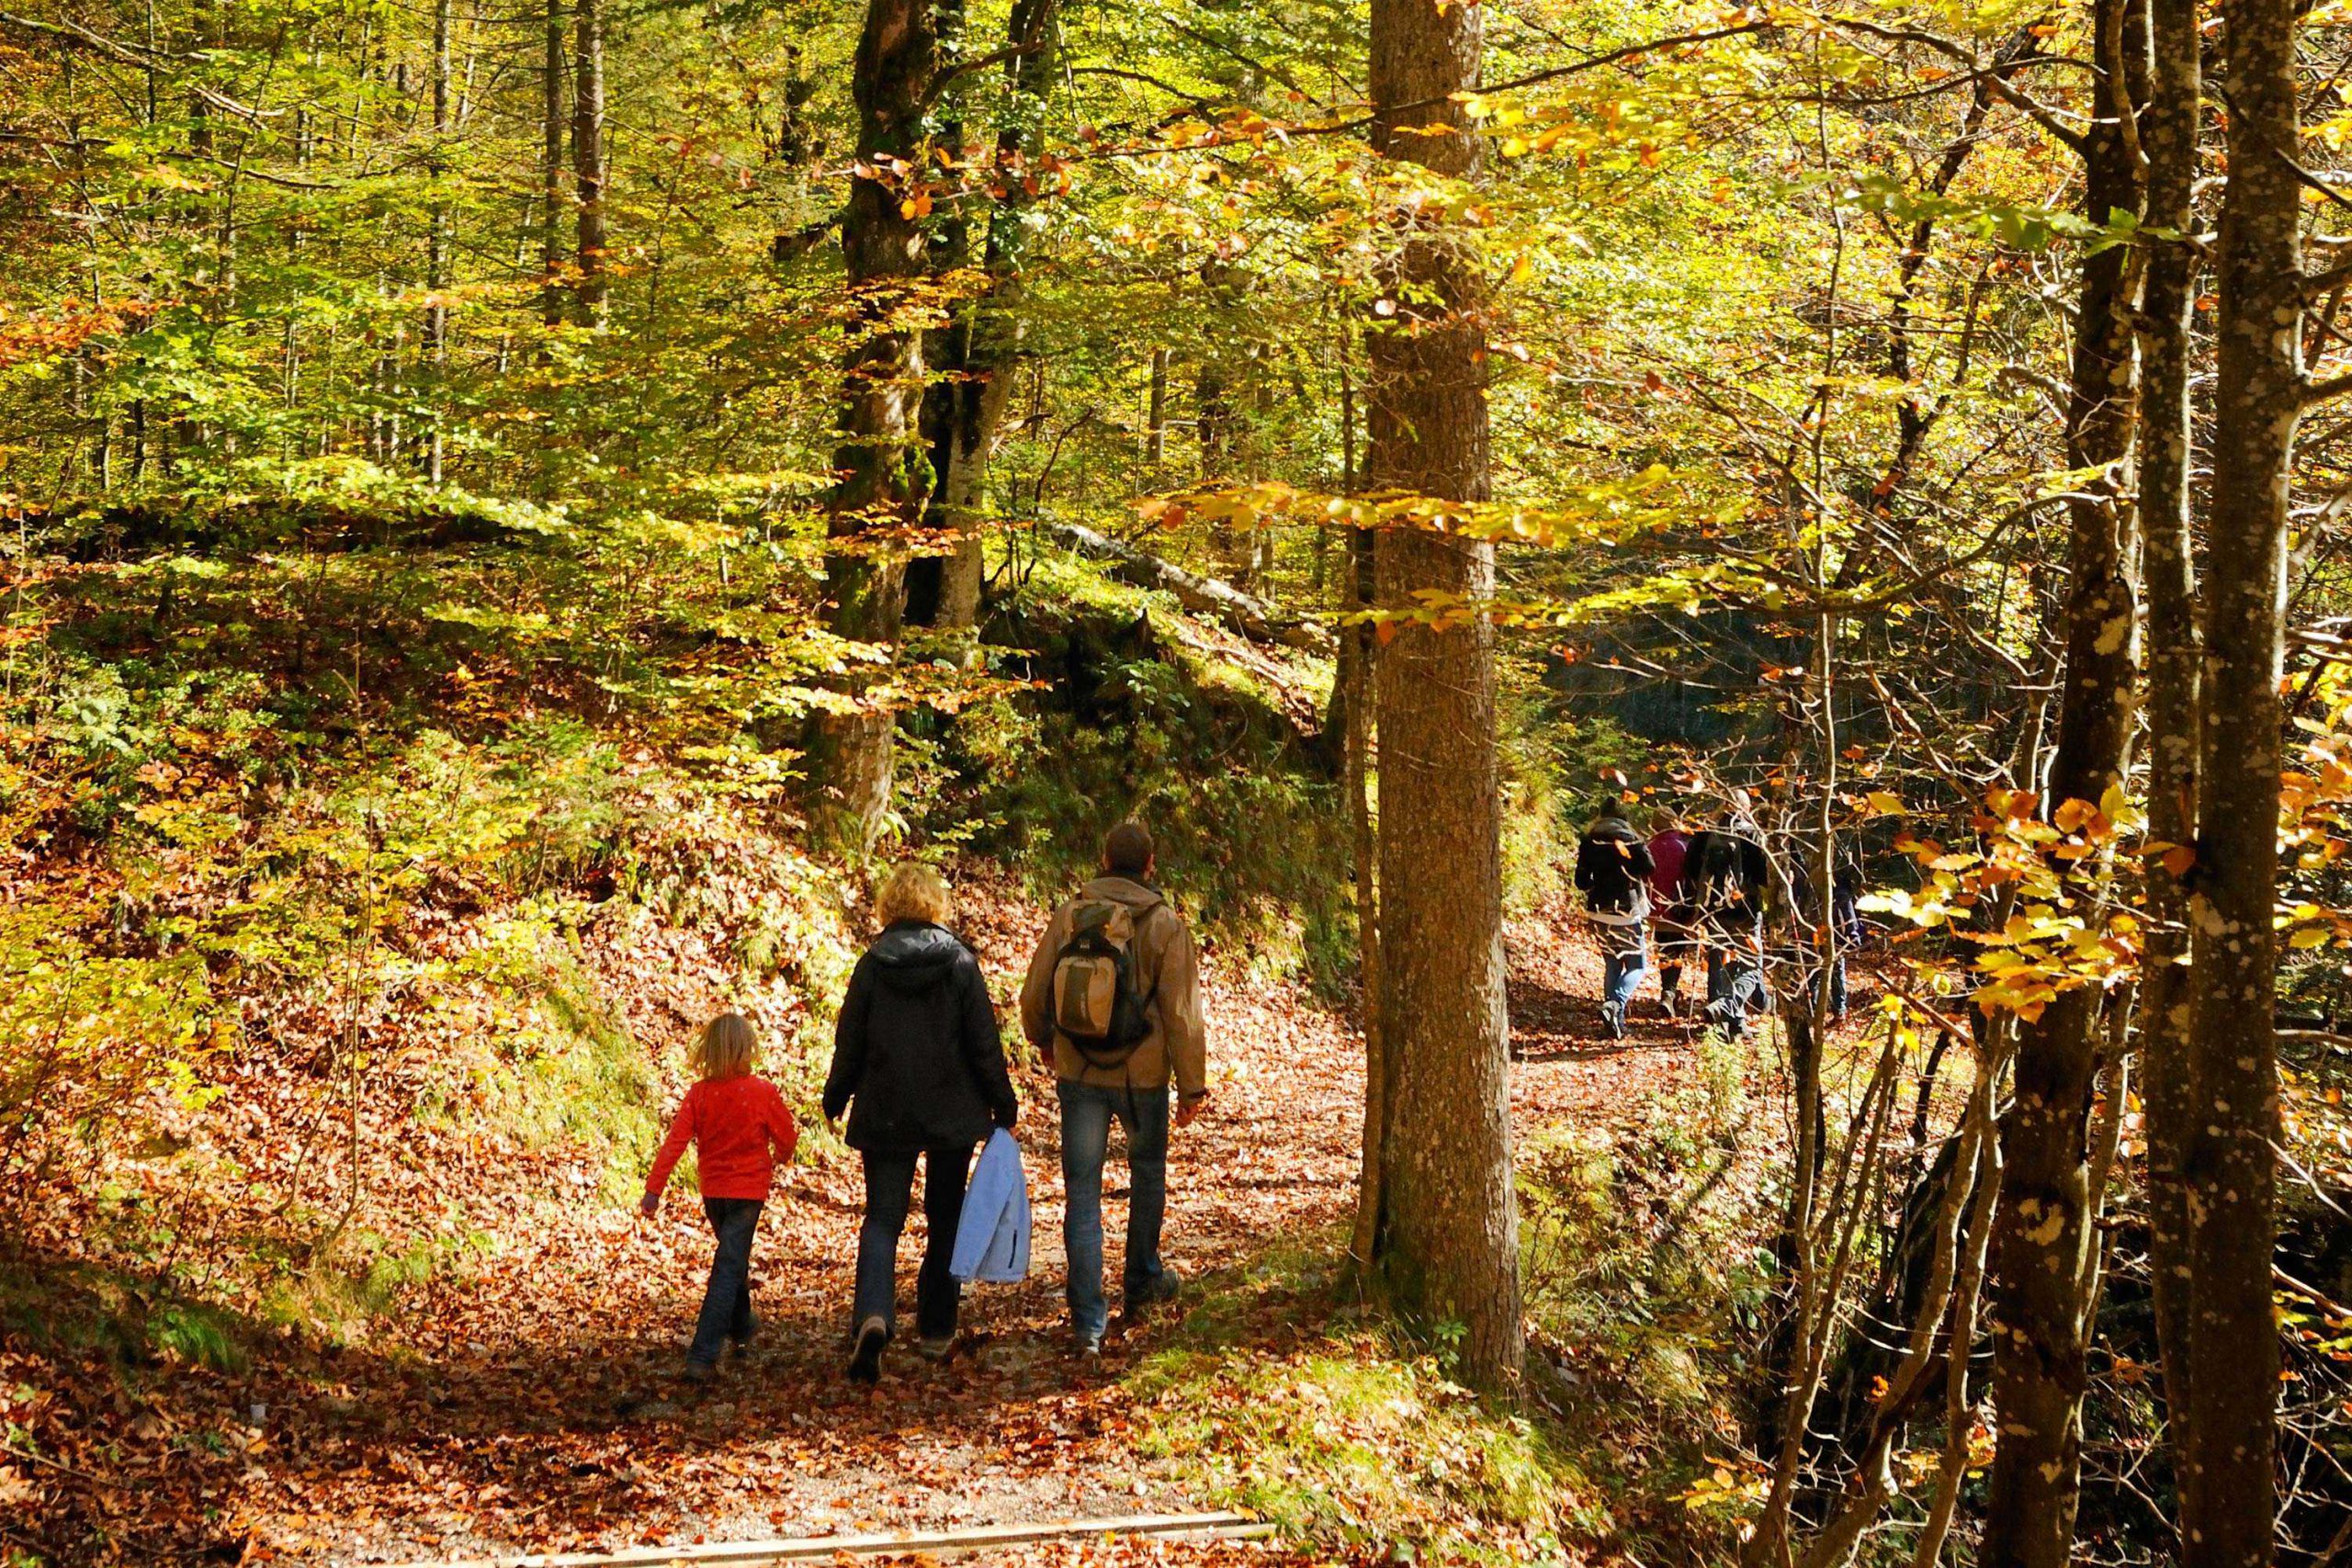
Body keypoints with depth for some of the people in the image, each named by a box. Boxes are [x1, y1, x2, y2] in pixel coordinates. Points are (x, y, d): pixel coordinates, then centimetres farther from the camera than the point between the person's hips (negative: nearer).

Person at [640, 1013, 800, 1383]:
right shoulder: (763, 1093, -14)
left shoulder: (699, 1093, -7)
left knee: (732, 1259, 27)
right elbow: (787, 1136, -4)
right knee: (728, 1268, -6)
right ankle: (702, 1357, -16)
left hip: (712, 1191, 4)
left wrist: (653, 1189, -12)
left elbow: (675, 1141, -12)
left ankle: (741, 1327, 47)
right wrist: (779, 1158, 19)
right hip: (748, 1189, -4)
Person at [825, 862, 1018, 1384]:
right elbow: (984, 1042, -5)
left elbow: (850, 1041, 1)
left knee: (882, 1218, 0)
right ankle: (937, 1330, 20)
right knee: (945, 1219, 15)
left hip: (885, 1114, 0)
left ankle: (873, 1315, -24)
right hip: (952, 1114, 0)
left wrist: (836, 1097, 16)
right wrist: (1002, 1103, 5)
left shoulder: (872, 965, -4)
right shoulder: (959, 962, -6)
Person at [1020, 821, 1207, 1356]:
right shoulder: (1164, 925, -10)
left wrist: (1043, 1041, 24)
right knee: (1147, 1171, 24)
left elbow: (1033, 996, 4)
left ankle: (1088, 1320, 0)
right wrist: (1192, 1086, -3)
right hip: (1142, 1075, -1)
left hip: (1079, 1074, 1)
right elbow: (1182, 1012, -11)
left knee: (1082, 1192, 4)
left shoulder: (1068, 916, -3)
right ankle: (1142, 1282, 37)